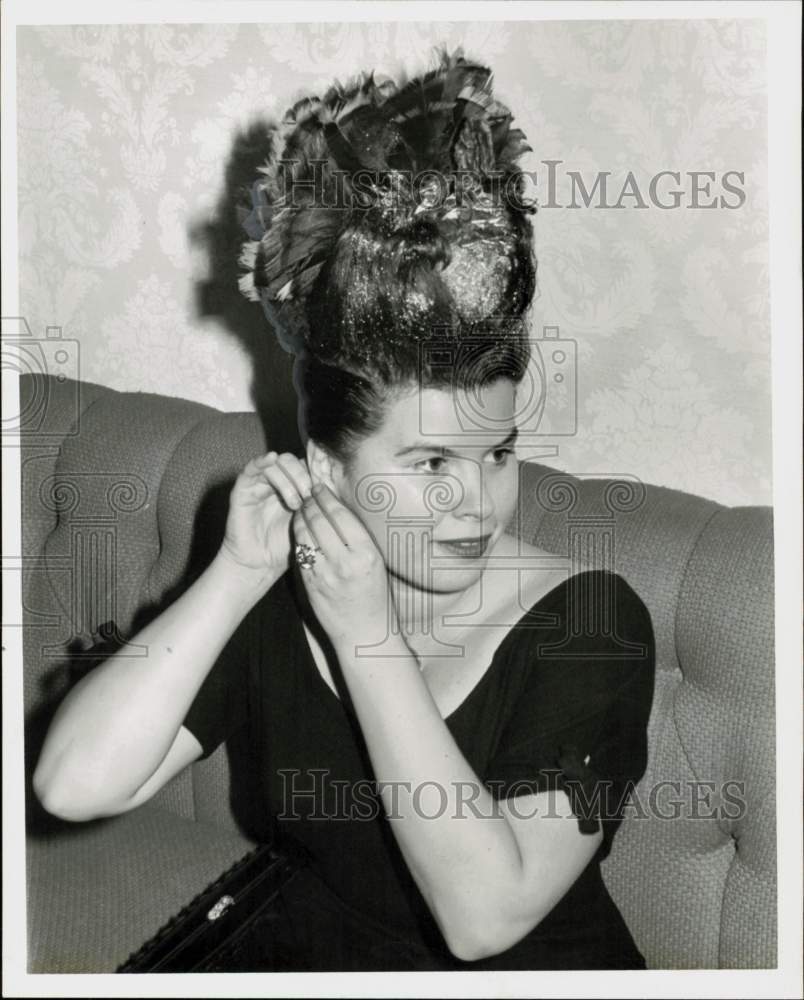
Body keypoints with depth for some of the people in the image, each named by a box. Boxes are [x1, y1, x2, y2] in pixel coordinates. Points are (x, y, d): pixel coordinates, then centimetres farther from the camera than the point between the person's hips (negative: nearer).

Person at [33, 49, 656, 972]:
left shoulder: (591, 621, -17)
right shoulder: (278, 603, -9)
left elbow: (484, 912, -24)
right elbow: (75, 784, -18)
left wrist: (371, 639, -26)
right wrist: (237, 575, -23)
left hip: (539, 971, -1)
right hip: (311, 954, 2)